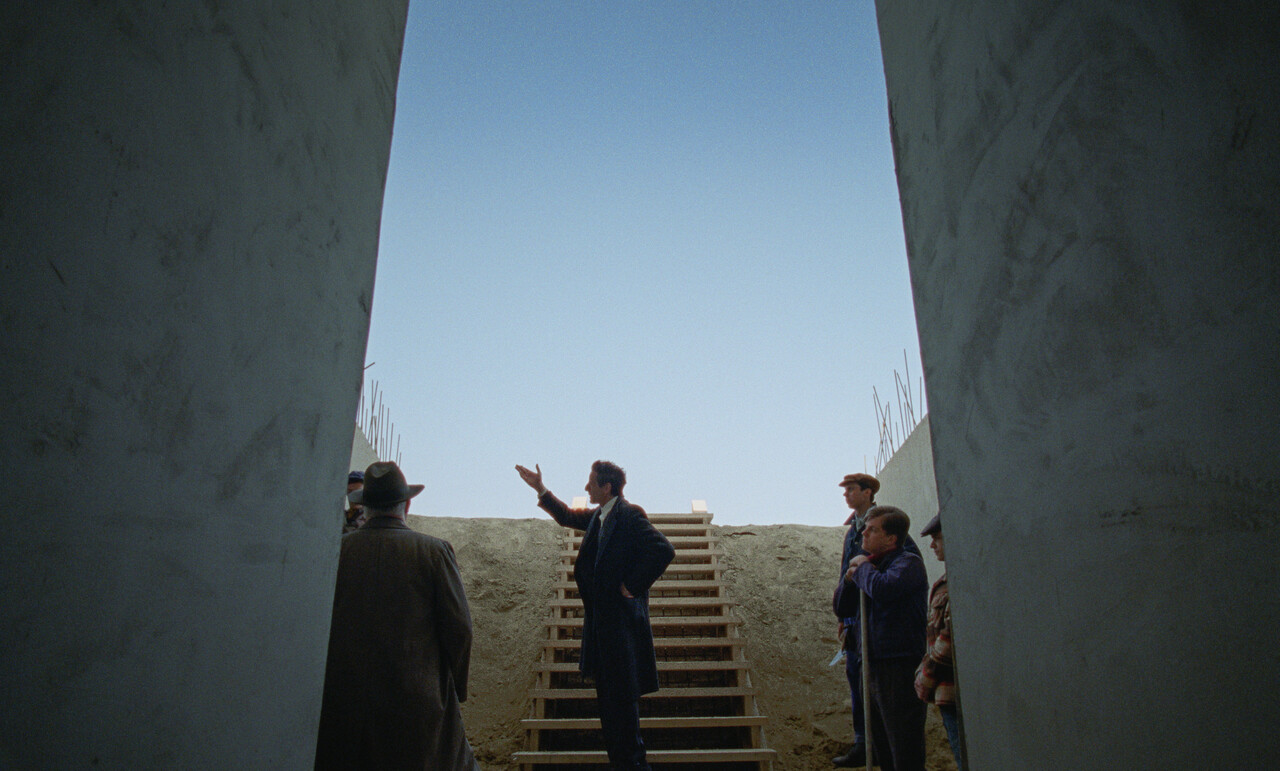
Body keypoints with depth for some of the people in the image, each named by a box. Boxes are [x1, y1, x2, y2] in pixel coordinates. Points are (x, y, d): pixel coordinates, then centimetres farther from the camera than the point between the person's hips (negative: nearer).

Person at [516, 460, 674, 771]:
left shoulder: (629, 515, -15)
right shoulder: (598, 516, 12)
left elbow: (663, 550, -25)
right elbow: (568, 517, 30)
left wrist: (633, 586, -18)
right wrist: (541, 489, 25)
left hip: (622, 615, -9)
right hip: (601, 616, 9)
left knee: (621, 694, -2)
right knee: (607, 694, 16)